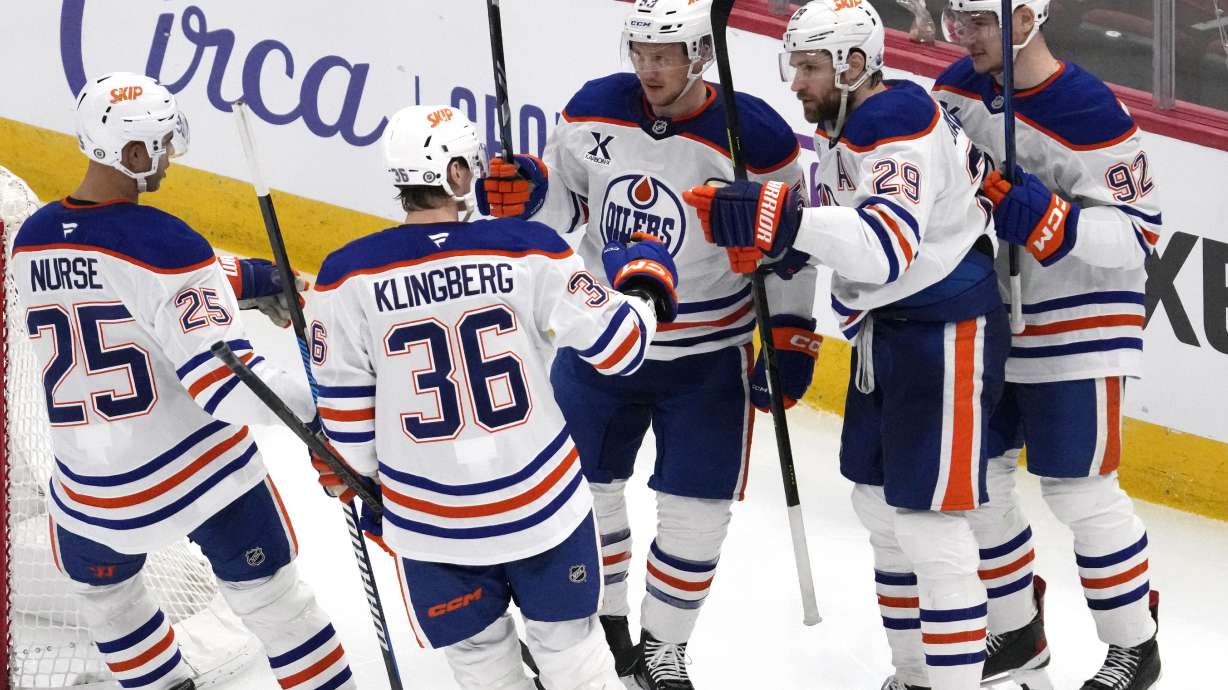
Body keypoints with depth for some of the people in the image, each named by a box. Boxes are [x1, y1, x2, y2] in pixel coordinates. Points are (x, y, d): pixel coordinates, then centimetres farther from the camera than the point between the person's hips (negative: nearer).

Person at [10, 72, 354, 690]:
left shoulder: (29, 244, -4)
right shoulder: (161, 242, -23)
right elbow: (224, 379, -30)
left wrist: (250, 278, 13)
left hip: (94, 490, 4)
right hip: (202, 469, -4)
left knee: (100, 585, 31)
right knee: (270, 597, 11)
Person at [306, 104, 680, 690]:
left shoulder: (349, 277, -11)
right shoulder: (527, 250, -13)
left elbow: (346, 409, -3)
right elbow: (618, 348, -7)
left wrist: (358, 487, 14)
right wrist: (645, 284, 14)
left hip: (430, 520, 0)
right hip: (543, 499, 0)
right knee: (567, 640, 20)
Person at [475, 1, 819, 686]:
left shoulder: (756, 137, -20)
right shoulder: (594, 109, -10)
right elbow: (560, 200, 4)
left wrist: (790, 340, -8)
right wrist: (522, 191, -18)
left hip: (708, 356, -3)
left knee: (696, 510, 2)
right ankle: (601, 623, 36)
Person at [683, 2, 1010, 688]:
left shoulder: (904, 130, -23)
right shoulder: (841, 125, 8)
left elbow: (885, 249, -38)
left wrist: (784, 219, -45)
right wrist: (765, 233, 5)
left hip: (946, 335, -11)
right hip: (884, 335, 11)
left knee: (929, 522, -11)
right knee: (880, 505, 17)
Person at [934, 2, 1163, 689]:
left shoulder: (1087, 111, -21)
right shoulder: (958, 87, -1)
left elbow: (1137, 233, -20)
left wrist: (1047, 221, -33)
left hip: (1076, 332, -7)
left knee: (1079, 490, -3)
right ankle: (1018, 630, 28)